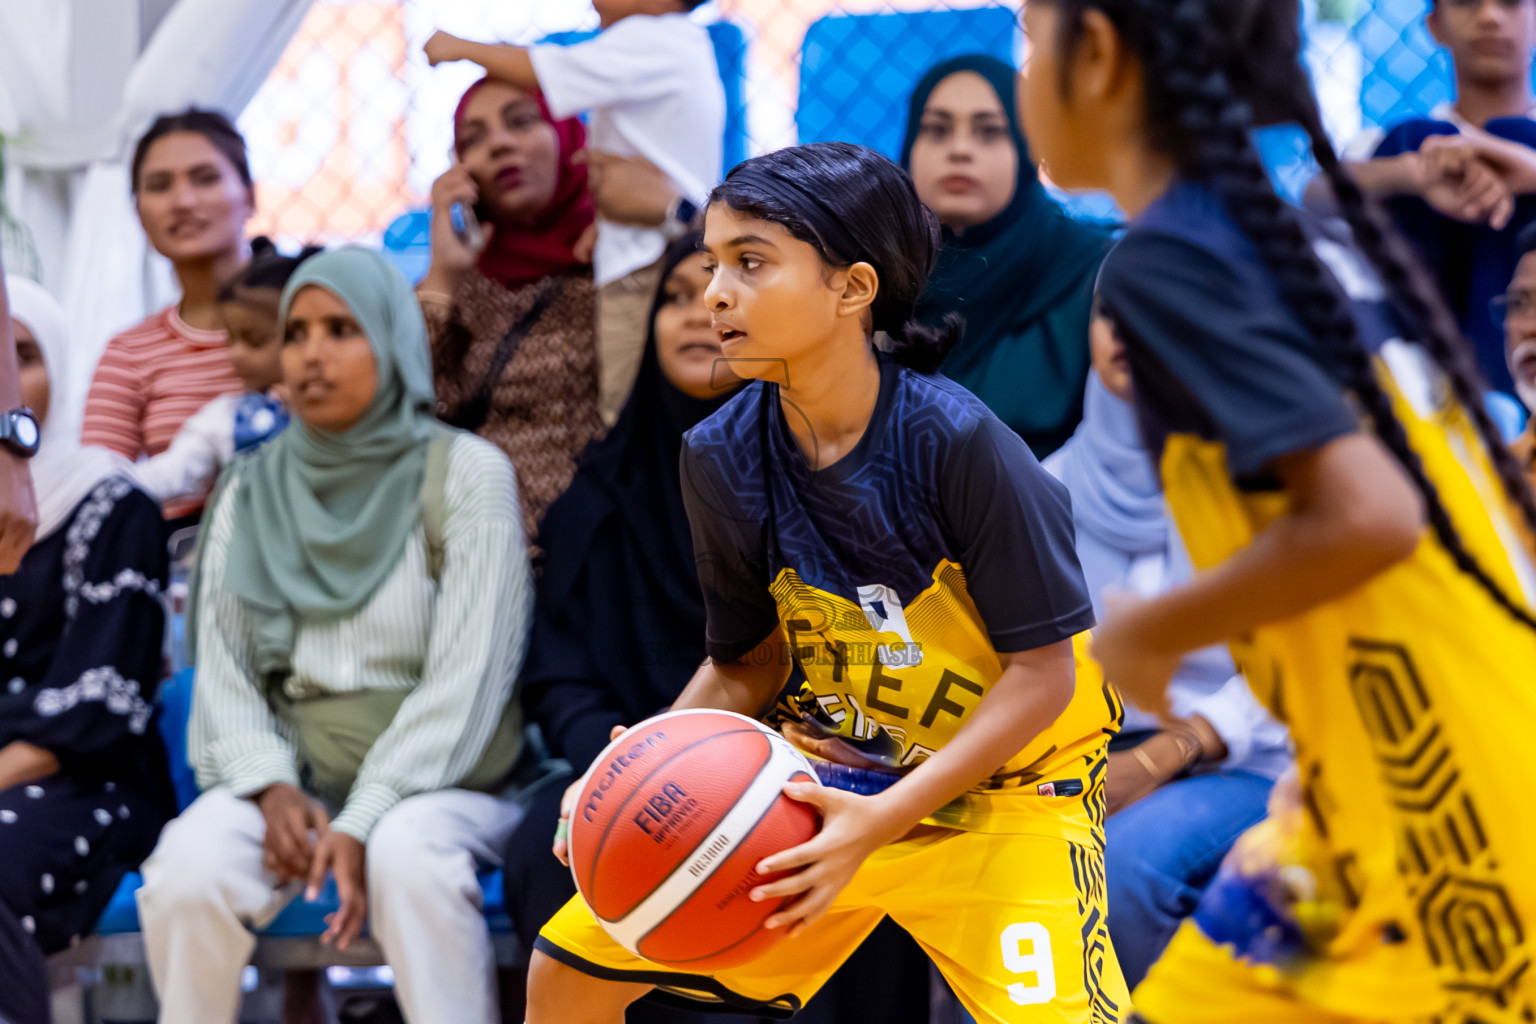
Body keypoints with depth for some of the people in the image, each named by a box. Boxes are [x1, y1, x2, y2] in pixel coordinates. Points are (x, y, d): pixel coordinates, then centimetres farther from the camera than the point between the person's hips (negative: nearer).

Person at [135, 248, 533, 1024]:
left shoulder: (464, 473, -3)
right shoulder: (252, 490, 10)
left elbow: (465, 680, -11)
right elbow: (223, 670, 6)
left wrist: (363, 821, -20)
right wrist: (271, 788, -14)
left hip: (436, 781, -3)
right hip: (290, 778, 3)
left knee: (408, 852, -37)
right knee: (188, 868, -28)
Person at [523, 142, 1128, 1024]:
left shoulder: (957, 441, -25)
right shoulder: (722, 456, -11)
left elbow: (1043, 670, -20)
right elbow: (748, 662, 2)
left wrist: (879, 823, -27)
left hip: (1003, 783, -5)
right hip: (825, 776, 5)